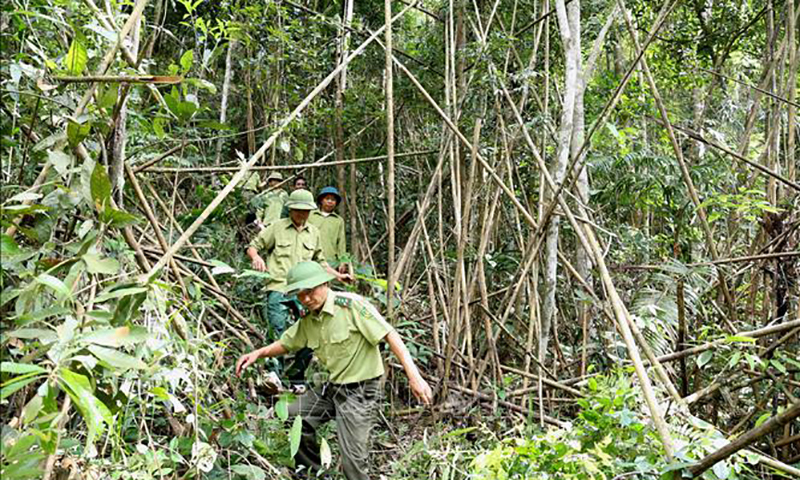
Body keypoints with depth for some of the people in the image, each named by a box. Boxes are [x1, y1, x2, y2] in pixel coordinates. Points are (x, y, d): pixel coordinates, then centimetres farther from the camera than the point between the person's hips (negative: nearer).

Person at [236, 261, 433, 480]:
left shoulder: (350, 304, -19)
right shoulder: (307, 321, 5)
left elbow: (390, 335, -22)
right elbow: (285, 344, 19)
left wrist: (414, 376, -29)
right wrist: (258, 353, -1)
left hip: (360, 391, -7)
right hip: (332, 387, 8)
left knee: (353, 460, -8)